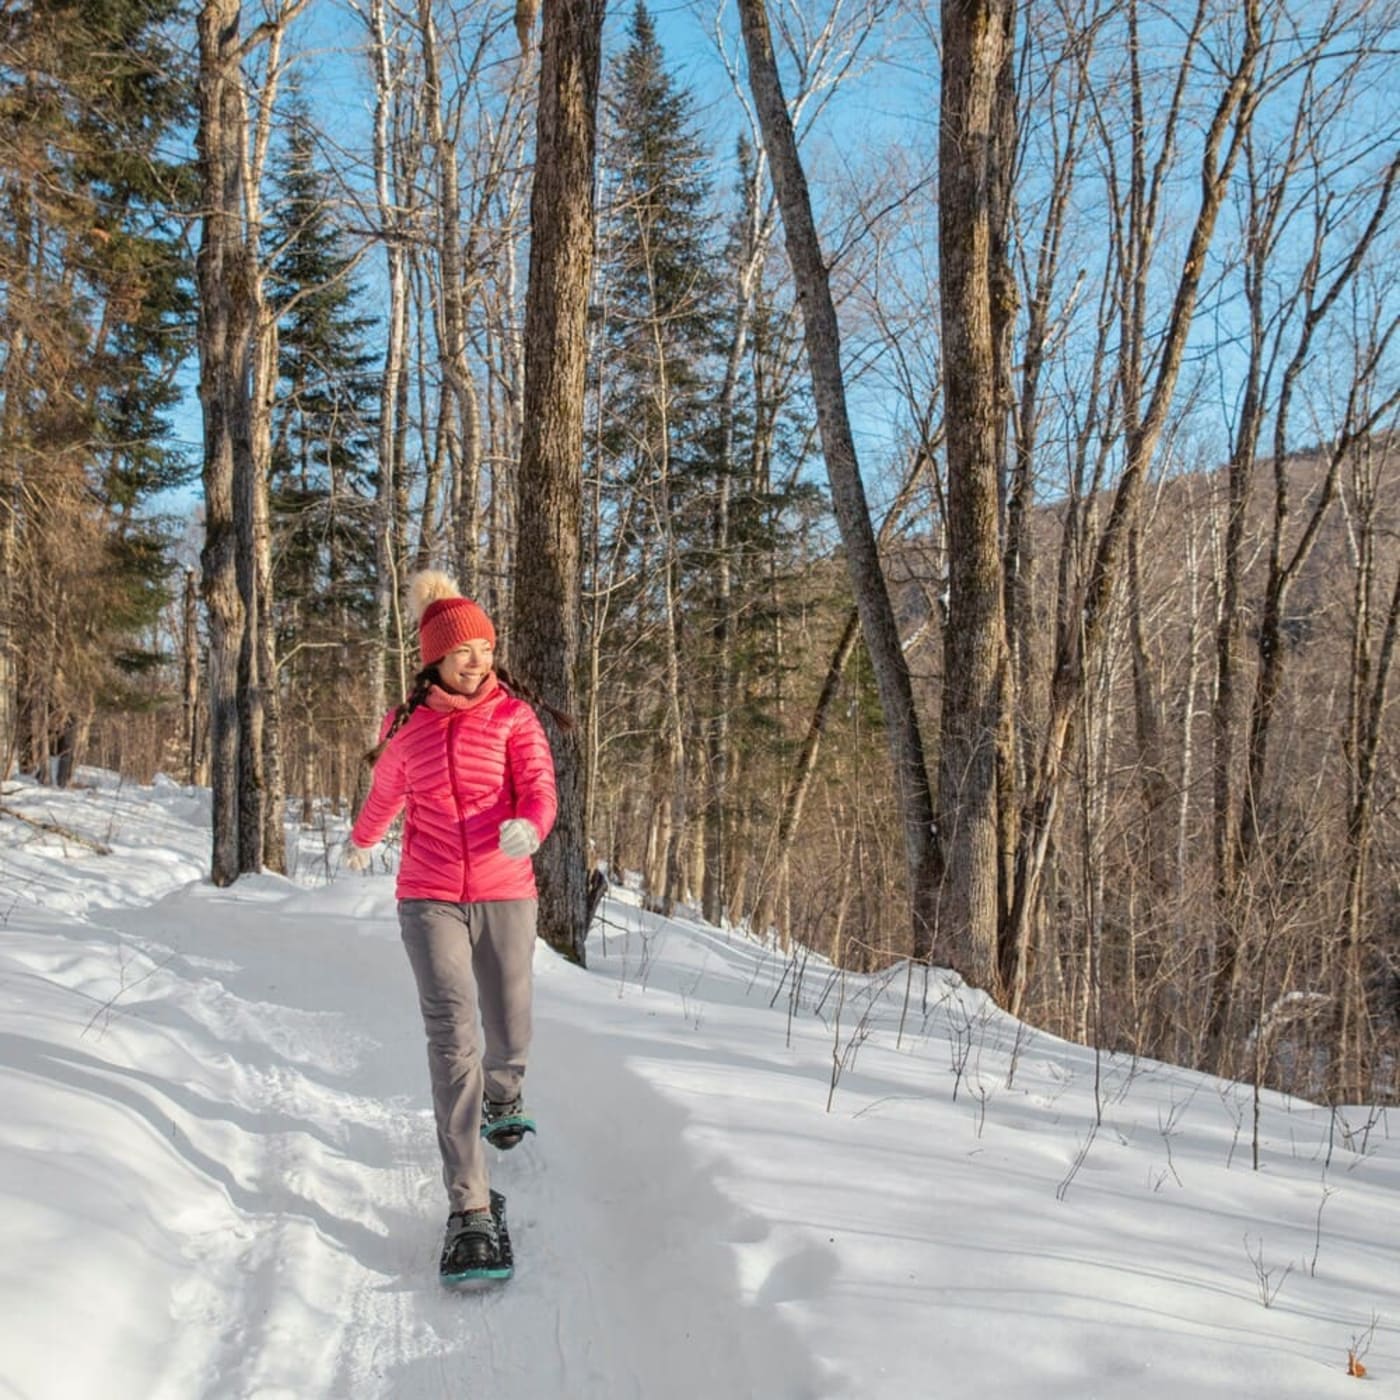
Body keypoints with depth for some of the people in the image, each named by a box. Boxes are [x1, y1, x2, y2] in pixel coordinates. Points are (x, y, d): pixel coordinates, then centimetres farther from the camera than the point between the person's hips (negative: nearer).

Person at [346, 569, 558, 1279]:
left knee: (509, 1036, 10)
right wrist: (362, 841, 41)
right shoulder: (405, 725, 6)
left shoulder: (513, 714, 1)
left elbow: (539, 784, -12)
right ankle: (469, 1208, -14)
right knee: (453, 1036, -15)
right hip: (430, 897, 0)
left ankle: (501, 1096, 49)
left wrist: (528, 825, -35)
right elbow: (385, 792, 25)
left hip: (505, 894, 0)